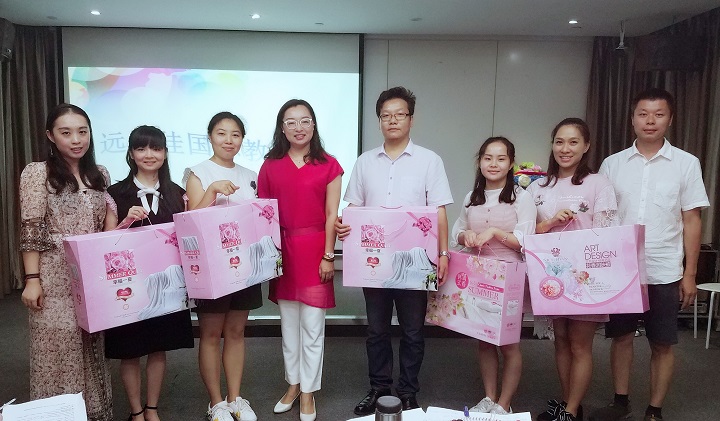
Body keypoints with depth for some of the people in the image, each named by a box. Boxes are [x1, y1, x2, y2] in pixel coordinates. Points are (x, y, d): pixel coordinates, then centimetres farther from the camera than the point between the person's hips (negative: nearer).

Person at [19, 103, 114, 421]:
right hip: (56, 280, -4)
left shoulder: (100, 175, 10)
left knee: (92, 349, 12)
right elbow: (31, 232, -8)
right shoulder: (37, 173, -3)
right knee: (58, 350, 1)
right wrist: (32, 279, -12)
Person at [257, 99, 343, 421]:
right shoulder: (270, 166, 5)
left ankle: (308, 392, 20)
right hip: (283, 251, 3)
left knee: (312, 326, 4)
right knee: (288, 323, 14)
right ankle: (293, 384, 31)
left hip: (315, 251, -2)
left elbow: (331, 215, -2)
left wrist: (328, 255, -7)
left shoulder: (328, 166, 0)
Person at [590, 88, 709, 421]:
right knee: (621, 336, 12)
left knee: (662, 344, 8)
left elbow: (691, 222, 1)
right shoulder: (612, 164, 3)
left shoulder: (686, 164, -1)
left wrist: (690, 274, -2)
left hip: (665, 273, -1)